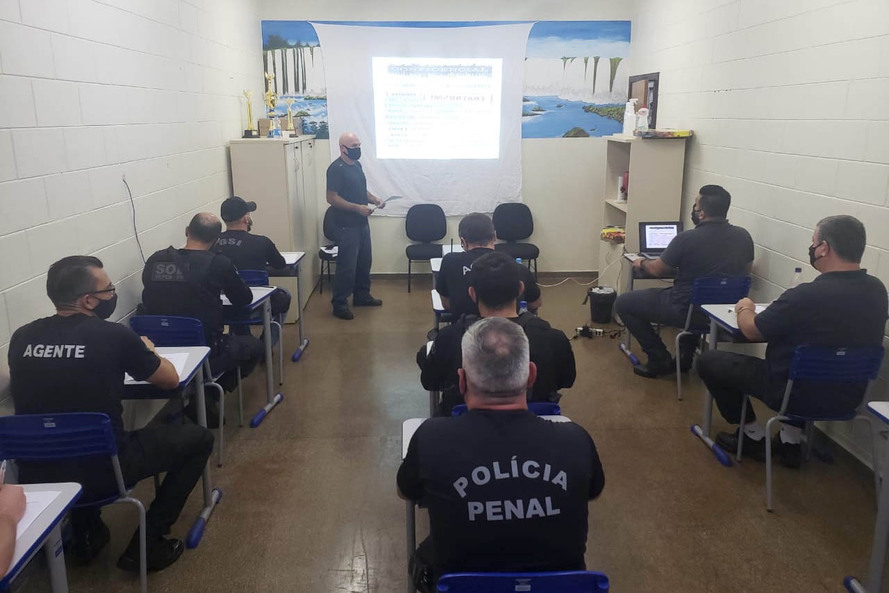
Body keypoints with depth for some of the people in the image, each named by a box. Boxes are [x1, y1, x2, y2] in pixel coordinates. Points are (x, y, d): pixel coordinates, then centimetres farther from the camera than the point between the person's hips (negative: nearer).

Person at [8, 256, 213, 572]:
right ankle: (148, 543, 10)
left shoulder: (22, 337, 0)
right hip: (100, 471, -6)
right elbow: (170, 379, 2)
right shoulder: (113, 335, -14)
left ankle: (86, 534, 38)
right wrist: (146, 353, 21)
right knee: (198, 438, 11)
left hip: (35, 474, 6)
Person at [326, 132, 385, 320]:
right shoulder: (336, 169, -16)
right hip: (347, 225, -9)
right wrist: (357, 208, -24)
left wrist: (375, 199, 4)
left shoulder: (357, 165, 12)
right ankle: (339, 304, 3)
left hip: (362, 223, 9)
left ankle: (362, 295, 31)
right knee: (347, 265, -6)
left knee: (365, 261, 16)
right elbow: (332, 198, -20)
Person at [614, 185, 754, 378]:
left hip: (687, 311, -7)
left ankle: (660, 360, 10)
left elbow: (657, 270, -5)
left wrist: (642, 264, 17)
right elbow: (745, 270, 15)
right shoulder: (743, 236, -4)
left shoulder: (687, 239, -20)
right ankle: (686, 355, 35)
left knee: (623, 303, 8)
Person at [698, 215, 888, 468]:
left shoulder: (806, 296, -29)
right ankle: (791, 439, 31)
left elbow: (752, 331, -13)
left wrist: (745, 309, 8)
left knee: (708, 361, 6)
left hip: (801, 396, -7)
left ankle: (753, 436, 18)